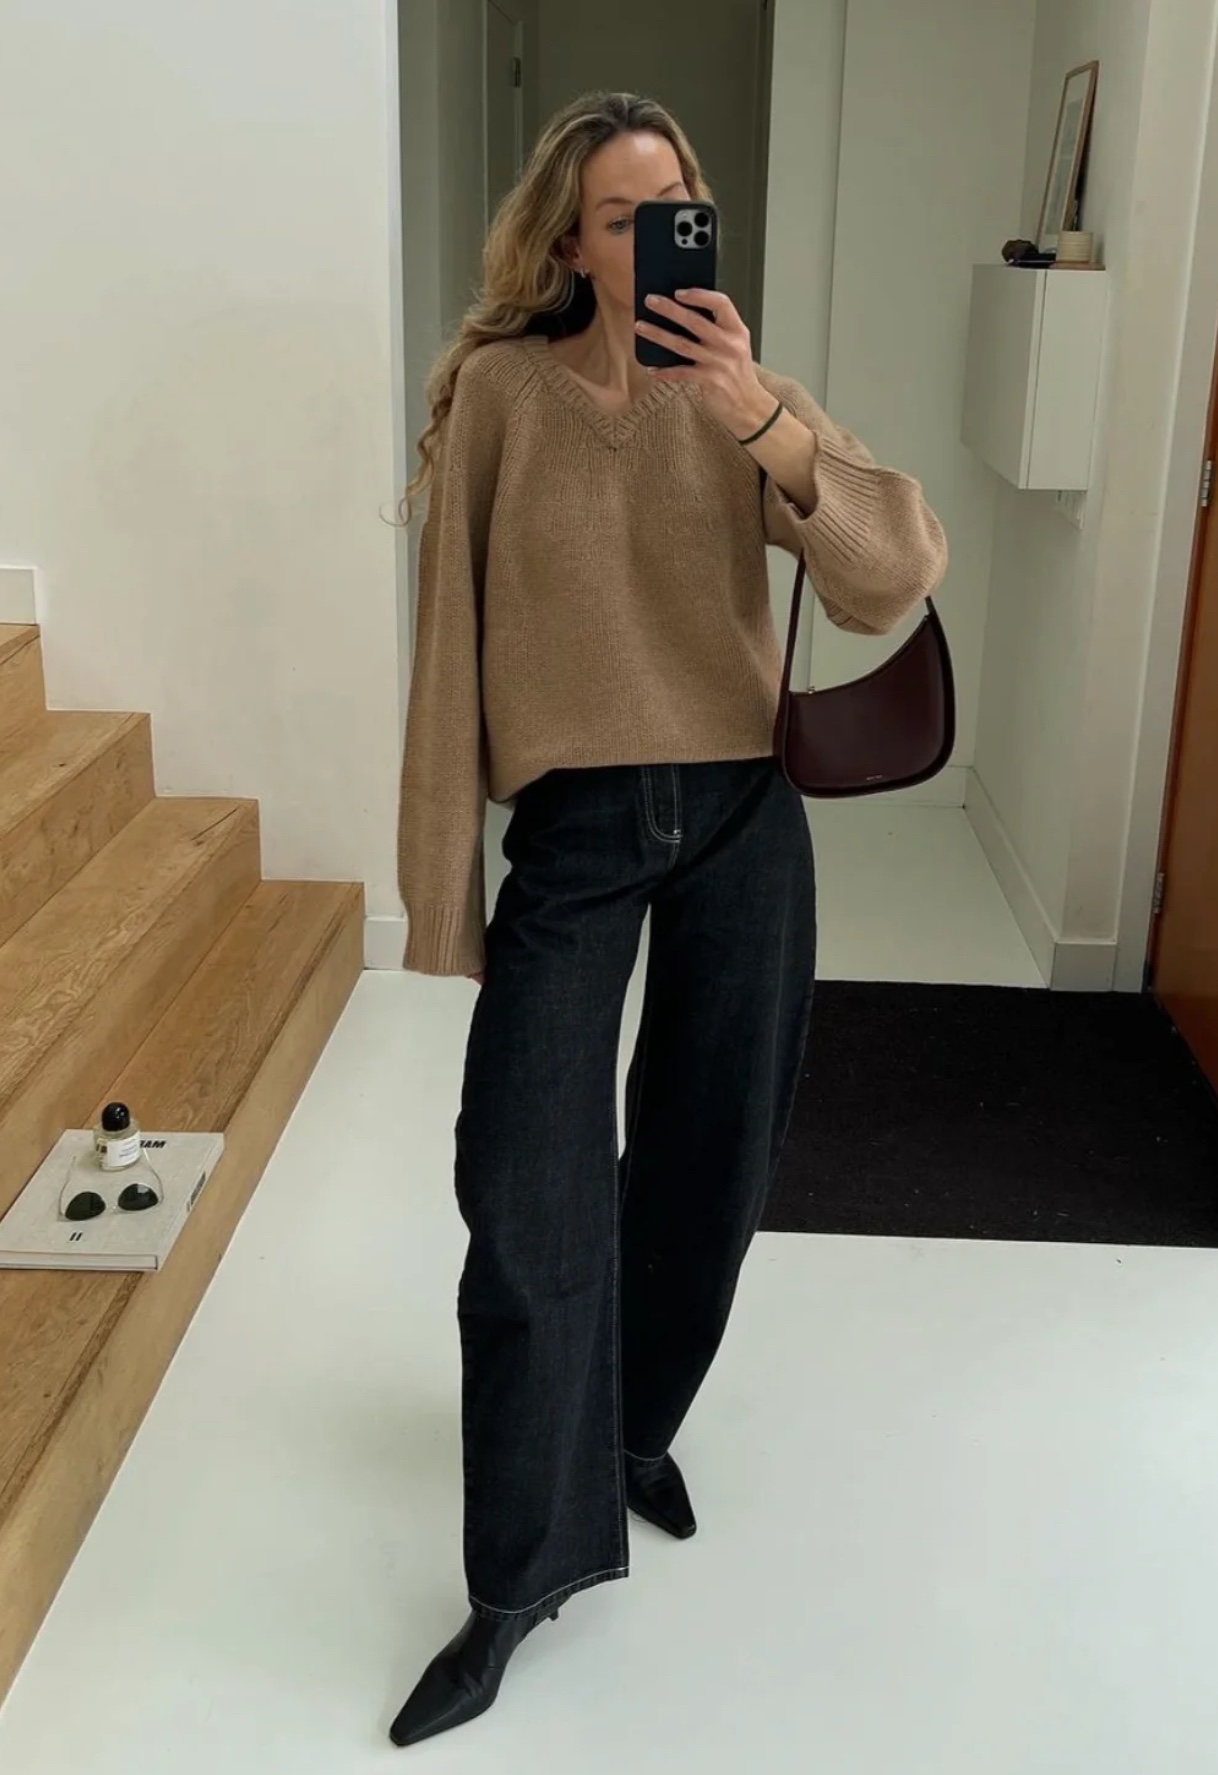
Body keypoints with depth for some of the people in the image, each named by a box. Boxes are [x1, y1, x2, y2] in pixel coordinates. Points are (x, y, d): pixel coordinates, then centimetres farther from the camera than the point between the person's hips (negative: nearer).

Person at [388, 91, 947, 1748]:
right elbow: (454, 644, -2)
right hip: (573, 824, -2)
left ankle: (640, 1427, 39)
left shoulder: (745, 394, 3)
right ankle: (522, 1576, 8)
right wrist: (447, 882, -3)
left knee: (705, 1162, 13)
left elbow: (898, 578, -11)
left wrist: (758, 414, -25)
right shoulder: (499, 393, -2)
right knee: (526, 1187, -7)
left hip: (740, 817, 2)